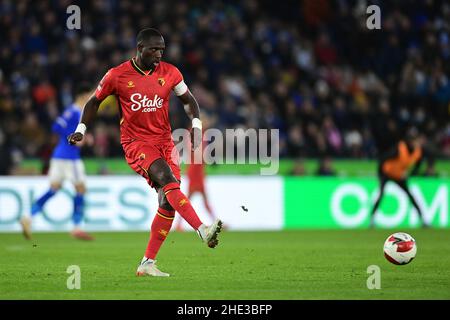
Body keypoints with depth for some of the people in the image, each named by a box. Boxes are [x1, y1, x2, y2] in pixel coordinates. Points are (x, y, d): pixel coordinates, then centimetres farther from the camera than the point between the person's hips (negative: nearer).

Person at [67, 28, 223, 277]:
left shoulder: (169, 73, 3)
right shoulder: (117, 75, -5)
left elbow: (188, 100, 17)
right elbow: (95, 101, 10)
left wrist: (196, 124, 1)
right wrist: (81, 130, 2)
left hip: (164, 141, 4)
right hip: (136, 142, -4)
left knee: (168, 203, -4)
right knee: (167, 180, -29)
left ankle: (147, 264, 5)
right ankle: (203, 231, -42)